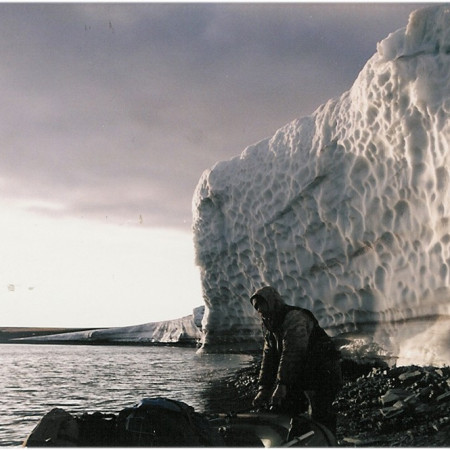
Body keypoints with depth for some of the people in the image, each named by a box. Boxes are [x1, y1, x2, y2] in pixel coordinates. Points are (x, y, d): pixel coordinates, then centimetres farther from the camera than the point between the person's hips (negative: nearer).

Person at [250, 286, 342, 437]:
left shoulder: (294, 318, -20)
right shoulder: (271, 329, 11)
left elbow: (293, 352, -30)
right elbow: (269, 359, 7)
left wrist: (282, 384, -35)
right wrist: (263, 389, -4)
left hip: (324, 372, -9)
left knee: (321, 417, -11)